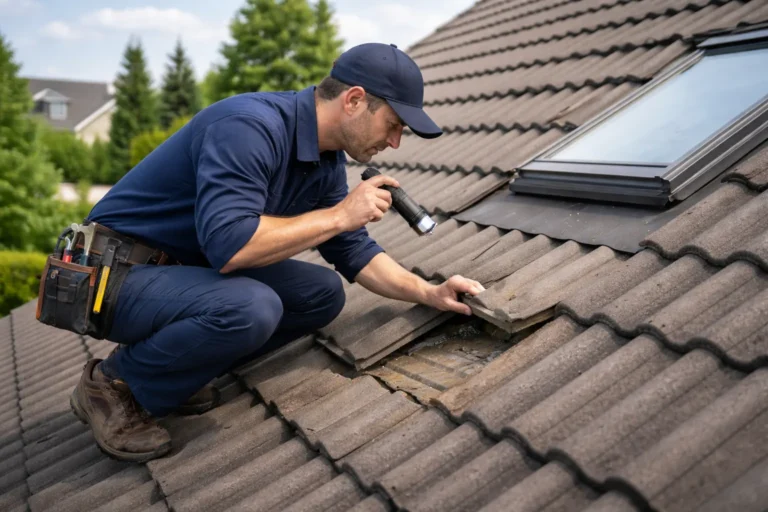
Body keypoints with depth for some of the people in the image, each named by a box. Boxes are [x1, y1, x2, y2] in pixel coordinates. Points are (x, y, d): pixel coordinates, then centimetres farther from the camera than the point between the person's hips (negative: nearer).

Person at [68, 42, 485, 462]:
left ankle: (176, 372, 7)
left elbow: (352, 250, 11)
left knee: (323, 294, 1)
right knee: (251, 308, -33)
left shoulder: (327, 160, 1)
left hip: (192, 267, 9)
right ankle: (113, 383, -7)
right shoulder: (251, 125, -27)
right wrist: (339, 214, -26)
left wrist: (429, 294, 1)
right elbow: (228, 244, -37)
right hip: (118, 274, -9)